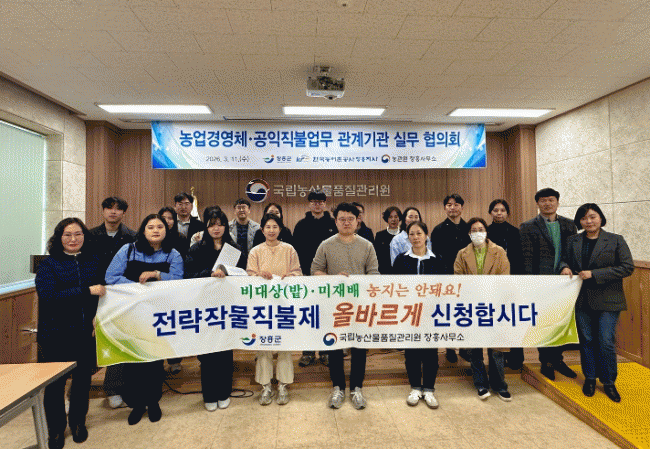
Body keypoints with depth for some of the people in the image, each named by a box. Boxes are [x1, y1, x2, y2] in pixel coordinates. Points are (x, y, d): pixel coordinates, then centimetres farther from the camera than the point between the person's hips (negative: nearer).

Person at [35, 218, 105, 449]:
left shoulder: (93, 261, 4)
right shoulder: (49, 264, -5)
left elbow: (102, 292, 10)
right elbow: (47, 295, -18)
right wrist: (87, 291, -23)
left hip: (86, 332, 3)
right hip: (56, 334, -2)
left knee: (83, 379, 14)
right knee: (55, 383, 9)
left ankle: (78, 422, 36)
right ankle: (56, 429, 31)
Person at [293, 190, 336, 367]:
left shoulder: (333, 224, 4)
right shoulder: (301, 225, 5)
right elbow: (296, 250, 4)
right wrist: (299, 272, -5)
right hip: (307, 275, 1)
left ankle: (326, 351, 21)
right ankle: (308, 352, 19)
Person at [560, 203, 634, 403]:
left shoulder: (616, 240, -2)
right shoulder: (573, 241, 6)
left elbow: (627, 267, -8)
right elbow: (565, 258, 19)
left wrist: (595, 274, -15)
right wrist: (565, 267, -5)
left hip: (607, 300, -3)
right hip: (582, 299, 3)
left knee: (606, 342, 1)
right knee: (586, 341, 11)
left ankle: (609, 382, 21)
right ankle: (590, 378, 26)